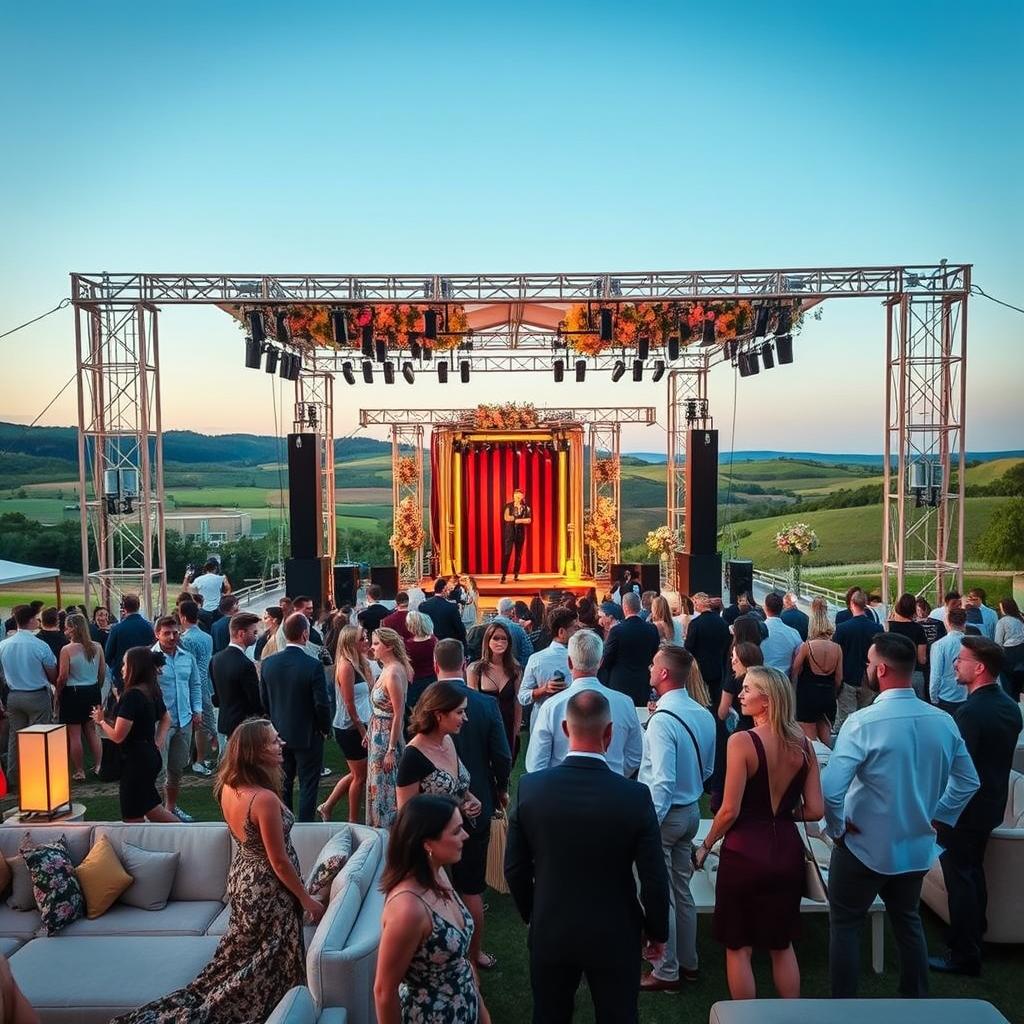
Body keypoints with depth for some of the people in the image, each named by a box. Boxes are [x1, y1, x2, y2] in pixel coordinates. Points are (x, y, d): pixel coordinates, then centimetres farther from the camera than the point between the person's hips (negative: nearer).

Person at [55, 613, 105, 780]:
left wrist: (57, 694, 2)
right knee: (92, 730, 17)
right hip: (93, 691, 5)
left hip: (73, 693, -5)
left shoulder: (67, 650, -15)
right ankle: (98, 766, 18)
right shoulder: (97, 647, -2)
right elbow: (102, 672, 3)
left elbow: (63, 677, -13)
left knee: (74, 734, 6)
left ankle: (79, 772, 13)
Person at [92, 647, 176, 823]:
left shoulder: (132, 696, -21)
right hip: (151, 757, 9)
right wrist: (159, 741, 10)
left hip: (135, 761, -9)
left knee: (133, 819, 5)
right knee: (151, 809, 19)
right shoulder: (152, 692, 7)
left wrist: (101, 721, -2)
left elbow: (117, 736, -19)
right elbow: (166, 719, 22)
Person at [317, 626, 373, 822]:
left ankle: (326, 808, 30)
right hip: (350, 728, -8)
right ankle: (353, 821, 20)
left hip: (358, 726, 8)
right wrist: (363, 732, -14)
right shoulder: (346, 666, -19)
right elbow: (349, 705, -19)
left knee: (357, 774, 19)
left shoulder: (359, 664, 8)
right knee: (360, 776, 5)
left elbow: (363, 700, 8)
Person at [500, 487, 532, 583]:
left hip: (520, 532, 2)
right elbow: (506, 518, -12)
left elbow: (529, 520, -3)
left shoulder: (526, 507, 5)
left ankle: (516, 575, 16)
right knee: (507, 554, -10)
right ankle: (503, 576, -11)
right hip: (509, 532, -2)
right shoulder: (509, 506, 0)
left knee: (519, 554, 6)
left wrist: (515, 519, -13)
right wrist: (521, 518, -11)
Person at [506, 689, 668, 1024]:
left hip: (549, 932, 2)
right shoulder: (636, 796, -21)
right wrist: (657, 932, 4)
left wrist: (532, 914, 11)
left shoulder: (529, 787, -16)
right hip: (615, 936, -1)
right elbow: (654, 879, -13)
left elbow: (515, 868, -5)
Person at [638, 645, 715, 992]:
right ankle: (688, 962, 35)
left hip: (663, 813, -8)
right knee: (682, 890, 21)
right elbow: (707, 770, 10)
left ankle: (666, 973, 20)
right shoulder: (705, 715, -1)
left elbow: (663, 781, -28)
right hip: (691, 810, 8)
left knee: (660, 896, 7)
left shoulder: (662, 720, -25)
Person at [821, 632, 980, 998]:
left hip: (864, 848, -5)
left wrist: (837, 828, -12)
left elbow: (830, 789, -30)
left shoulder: (863, 722, -26)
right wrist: (935, 817, 13)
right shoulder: (943, 721, -7)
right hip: (917, 847, 6)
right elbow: (968, 781, 7)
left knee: (845, 926, 13)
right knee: (908, 922, 26)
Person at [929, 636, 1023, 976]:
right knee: (974, 871, 23)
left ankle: (964, 956, 13)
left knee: (959, 878, 3)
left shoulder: (971, 712, -27)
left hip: (962, 810, -9)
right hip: (992, 805, 9)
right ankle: (975, 934, 39)